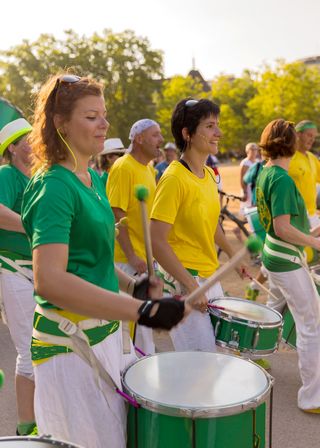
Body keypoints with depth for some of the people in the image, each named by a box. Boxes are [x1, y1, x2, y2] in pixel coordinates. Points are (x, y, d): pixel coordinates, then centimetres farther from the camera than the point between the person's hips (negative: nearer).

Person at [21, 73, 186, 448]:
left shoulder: (93, 179, 9)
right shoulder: (53, 187, -19)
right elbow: (49, 281, -32)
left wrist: (132, 286, 5)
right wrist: (142, 311, -36)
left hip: (107, 330, 9)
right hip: (69, 342, -9)